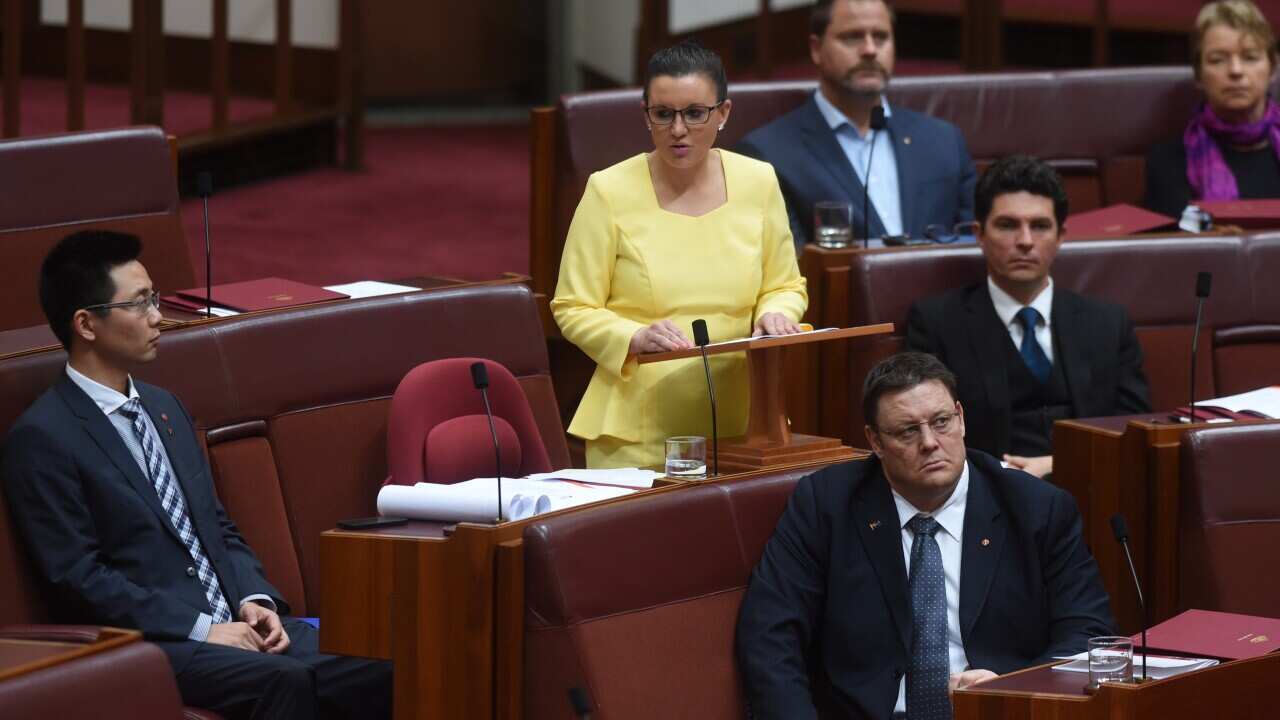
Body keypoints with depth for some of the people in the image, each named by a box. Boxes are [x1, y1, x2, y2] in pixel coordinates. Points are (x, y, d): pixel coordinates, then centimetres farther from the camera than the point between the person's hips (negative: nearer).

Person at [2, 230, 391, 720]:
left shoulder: (163, 408, 19)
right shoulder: (41, 439, -5)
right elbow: (77, 575, -11)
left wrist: (255, 601, 3)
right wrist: (201, 630, -15)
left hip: (234, 621, 7)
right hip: (145, 644, -7)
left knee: (373, 675, -20)